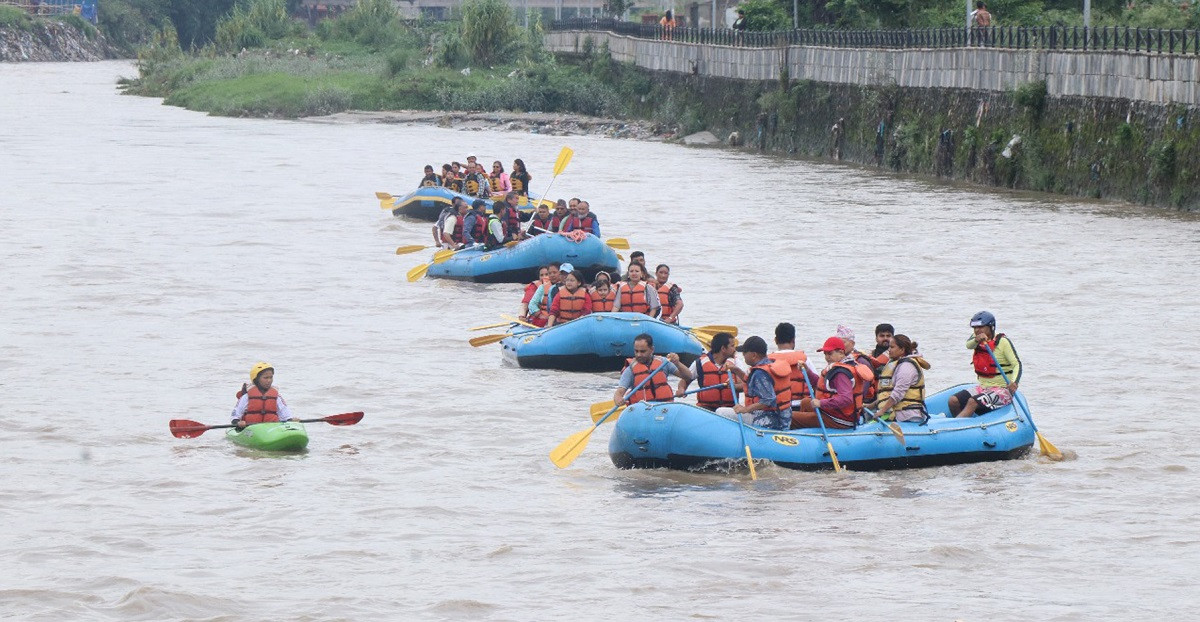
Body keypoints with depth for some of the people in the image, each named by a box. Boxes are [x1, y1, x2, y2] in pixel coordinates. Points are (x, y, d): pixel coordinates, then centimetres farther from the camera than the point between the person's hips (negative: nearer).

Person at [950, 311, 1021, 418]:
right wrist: (976, 340, -41)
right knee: (954, 401, -12)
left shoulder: (1002, 341, -10)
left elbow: (1017, 364, -15)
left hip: (1002, 390, -7)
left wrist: (1014, 382, -33)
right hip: (983, 387, 7)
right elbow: (969, 345, -17)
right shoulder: (976, 339, 7)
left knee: (972, 402, -30)